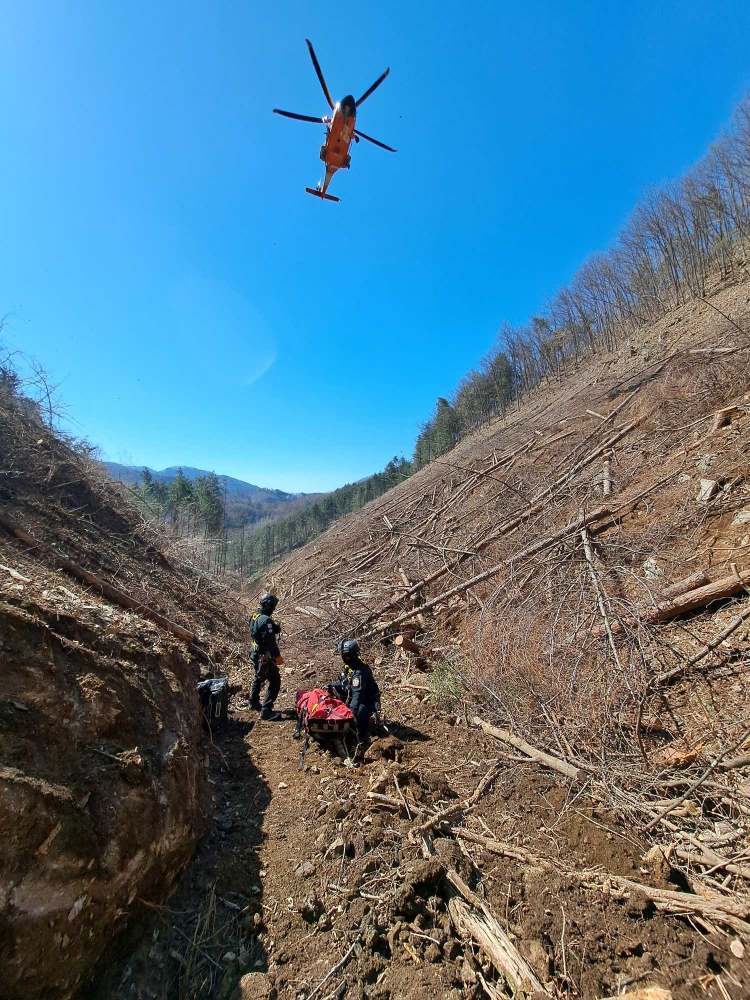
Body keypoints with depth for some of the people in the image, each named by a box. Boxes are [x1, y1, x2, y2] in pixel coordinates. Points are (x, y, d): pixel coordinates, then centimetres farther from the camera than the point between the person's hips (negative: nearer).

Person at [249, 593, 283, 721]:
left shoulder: (255, 616, 3)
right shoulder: (266, 620, -26)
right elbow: (269, 641, -27)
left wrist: (275, 628, -2)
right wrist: (277, 656, -15)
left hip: (255, 654, 10)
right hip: (265, 657, -10)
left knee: (259, 678, 28)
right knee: (275, 681, -2)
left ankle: (254, 703, 43)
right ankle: (266, 710, -1)